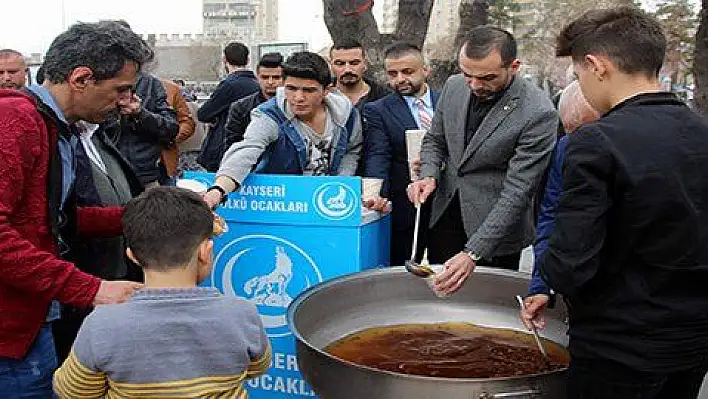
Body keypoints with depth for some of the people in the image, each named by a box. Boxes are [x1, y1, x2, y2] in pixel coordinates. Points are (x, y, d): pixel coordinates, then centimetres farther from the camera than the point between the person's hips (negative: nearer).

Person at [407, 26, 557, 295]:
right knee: (437, 295, 15)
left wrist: (473, 253, -29)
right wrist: (429, 175, -11)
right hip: (445, 215, 5)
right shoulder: (454, 86, -4)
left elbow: (516, 192, -24)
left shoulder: (538, 114, -23)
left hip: (496, 229, -5)